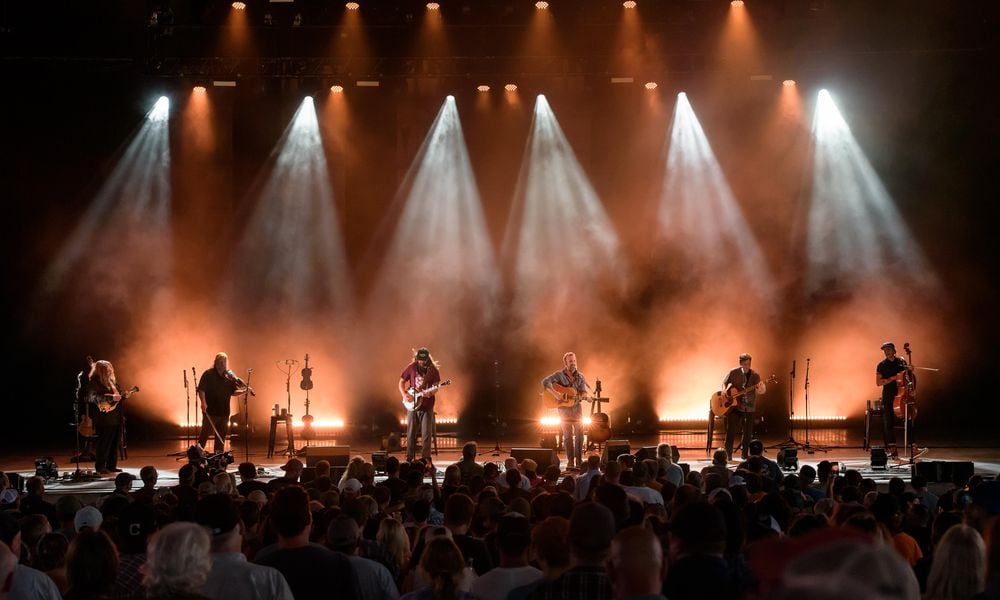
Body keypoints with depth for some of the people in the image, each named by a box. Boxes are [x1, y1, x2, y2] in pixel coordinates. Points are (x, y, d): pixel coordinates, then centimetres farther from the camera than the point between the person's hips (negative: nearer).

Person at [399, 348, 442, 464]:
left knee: (426, 434, -2)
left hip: (427, 406, -1)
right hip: (412, 405, 1)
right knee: (411, 433, 5)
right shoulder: (411, 368, -1)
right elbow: (401, 382, 7)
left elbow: (436, 386, -3)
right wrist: (404, 395, -9)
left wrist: (430, 392, -24)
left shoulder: (433, 370, -3)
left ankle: (426, 458, 5)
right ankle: (409, 457, 13)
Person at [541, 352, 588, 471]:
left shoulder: (580, 376, 7)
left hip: (576, 407, 2)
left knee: (579, 433, -4)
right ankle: (570, 461, 6)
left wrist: (584, 395, -26)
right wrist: (555, 393, -27)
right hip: (564, 408, -2)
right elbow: (545, 382, -17)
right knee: (567, 435, 0)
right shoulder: (559, 375, -4)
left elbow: (583, 390, -2)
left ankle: (579, 460, 3)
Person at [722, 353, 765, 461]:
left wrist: (761, 390, -34)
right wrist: (724, 390, -11)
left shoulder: (755, 375, -4)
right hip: (733, 404, -1)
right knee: (731, 429, -5)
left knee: (748, 432, 4)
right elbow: (724, 383, 10)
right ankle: (728, 453, 6)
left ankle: (745, 454, 17)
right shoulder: (733, 373, -3)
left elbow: (758, 391, -11)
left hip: (749, 407, 1)